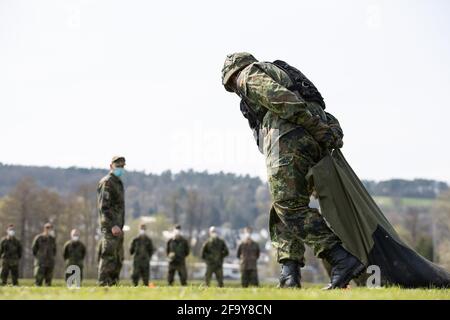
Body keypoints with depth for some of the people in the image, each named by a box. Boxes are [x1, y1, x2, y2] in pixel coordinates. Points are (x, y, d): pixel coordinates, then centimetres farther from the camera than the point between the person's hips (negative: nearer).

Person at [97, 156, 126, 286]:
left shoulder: (118, 182, 20)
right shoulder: (107, 182, -10)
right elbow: (104, 206, -18)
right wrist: (113, 225, -25)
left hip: (117, 226, 10)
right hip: (110, 226, -10)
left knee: (118, 258, 12)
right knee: (109, 256, -13)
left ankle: (113, 282, 18)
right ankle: (104, 283, -13)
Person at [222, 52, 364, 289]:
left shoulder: (248, 75, 8)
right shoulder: (277, 72, 36)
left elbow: (281, 99, -12)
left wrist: (319, 129, -17)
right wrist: (332, 129, 10)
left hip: (288, 141, -9)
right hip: (315, 146, 9)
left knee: (291, 208, -11)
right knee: (283, 210, 12)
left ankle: (343, 260, -21)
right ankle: (290, 276, 2)